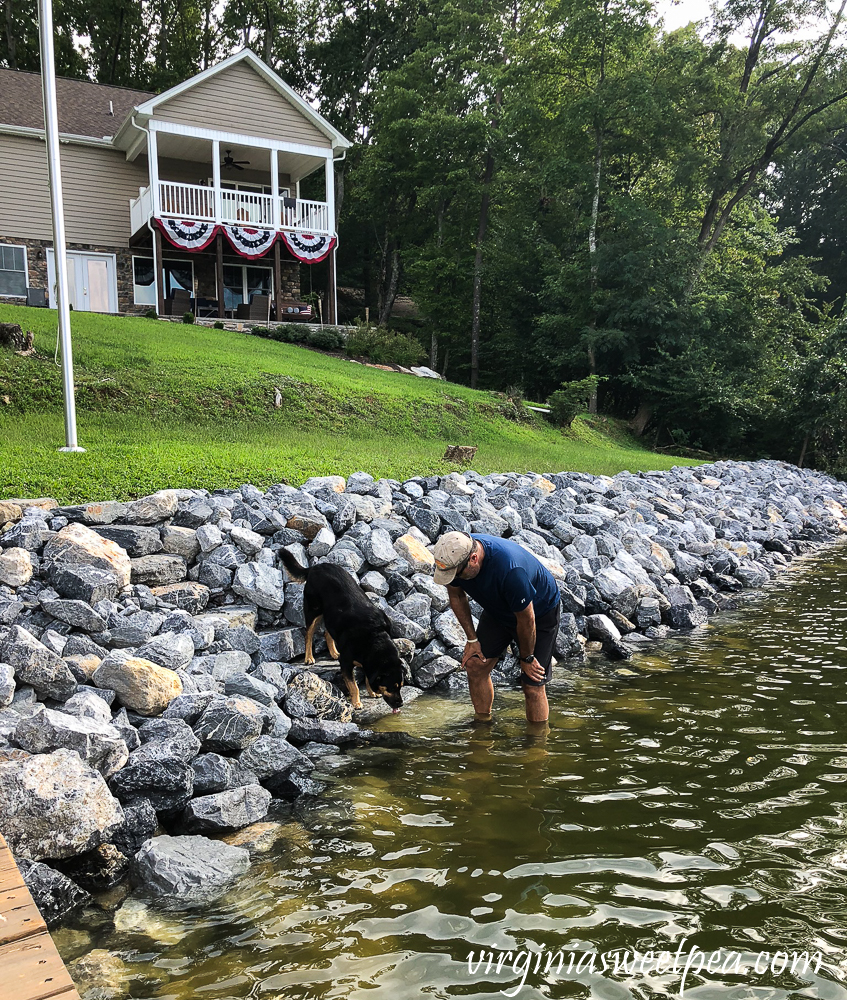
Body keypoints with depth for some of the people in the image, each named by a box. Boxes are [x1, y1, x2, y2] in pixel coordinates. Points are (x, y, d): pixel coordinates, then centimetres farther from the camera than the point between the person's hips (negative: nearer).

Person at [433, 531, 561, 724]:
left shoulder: (509, 569, -43)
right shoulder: (453, 558, -24)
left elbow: (526, 620, -27)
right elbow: (456, 596, -2)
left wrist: (526, 658, -11)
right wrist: (472, 639, 1)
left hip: (540, 612, -6)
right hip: (498, 610, 6)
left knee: (533, 685, -8)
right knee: (475, 665, 1)